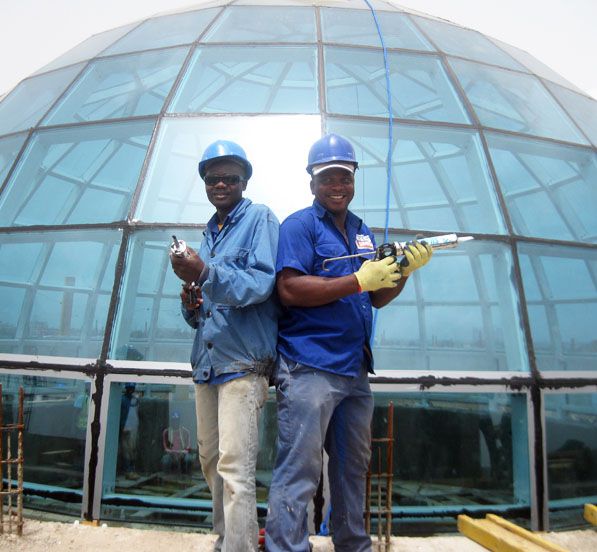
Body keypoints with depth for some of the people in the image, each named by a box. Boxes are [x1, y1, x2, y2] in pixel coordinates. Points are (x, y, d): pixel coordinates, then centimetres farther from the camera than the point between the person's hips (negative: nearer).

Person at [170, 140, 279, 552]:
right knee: (211, 461, 15)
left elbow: (262, 283, -16)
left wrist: (206, 274, -29)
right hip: (207, 360, 8)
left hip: (243, 361, -8)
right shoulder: (209, 233, 20)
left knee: (235, 468, -10)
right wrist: (191, 305, 0)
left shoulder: (260, 218, -2)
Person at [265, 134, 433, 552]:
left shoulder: (362, 231, 17)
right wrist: (359, 280, -19)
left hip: (354, 368, 8)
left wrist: (405, 269, 1)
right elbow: (289, 290, -19)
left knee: (353, 469, 20)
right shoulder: (299, 225, -4)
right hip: (309, 367, -8)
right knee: (299, 473, -5)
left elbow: (377, 298, 19)